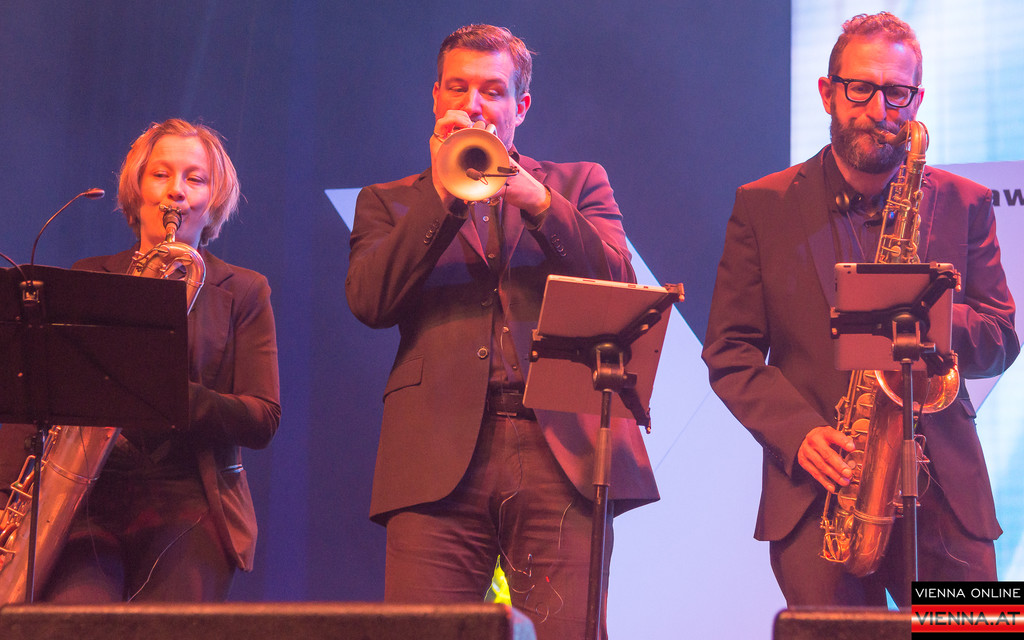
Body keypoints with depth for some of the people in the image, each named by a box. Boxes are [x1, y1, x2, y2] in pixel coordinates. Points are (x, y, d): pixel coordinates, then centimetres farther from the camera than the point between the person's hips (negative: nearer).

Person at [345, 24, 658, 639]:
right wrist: (441, 195, -4)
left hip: (561, 453, 0)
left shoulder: (579, 184, 21)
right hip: (440, 459, 0)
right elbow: (369, 301, 1)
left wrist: (538, 202, -8)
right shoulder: (391, 201, 20)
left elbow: (619, 289, 4)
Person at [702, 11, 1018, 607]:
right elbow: (729, 351, 6)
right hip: (815, 491, -1)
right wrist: (799, 433, -10)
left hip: (943, 491, 1)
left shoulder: (964, 205, 12)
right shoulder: (764, 206, 8)